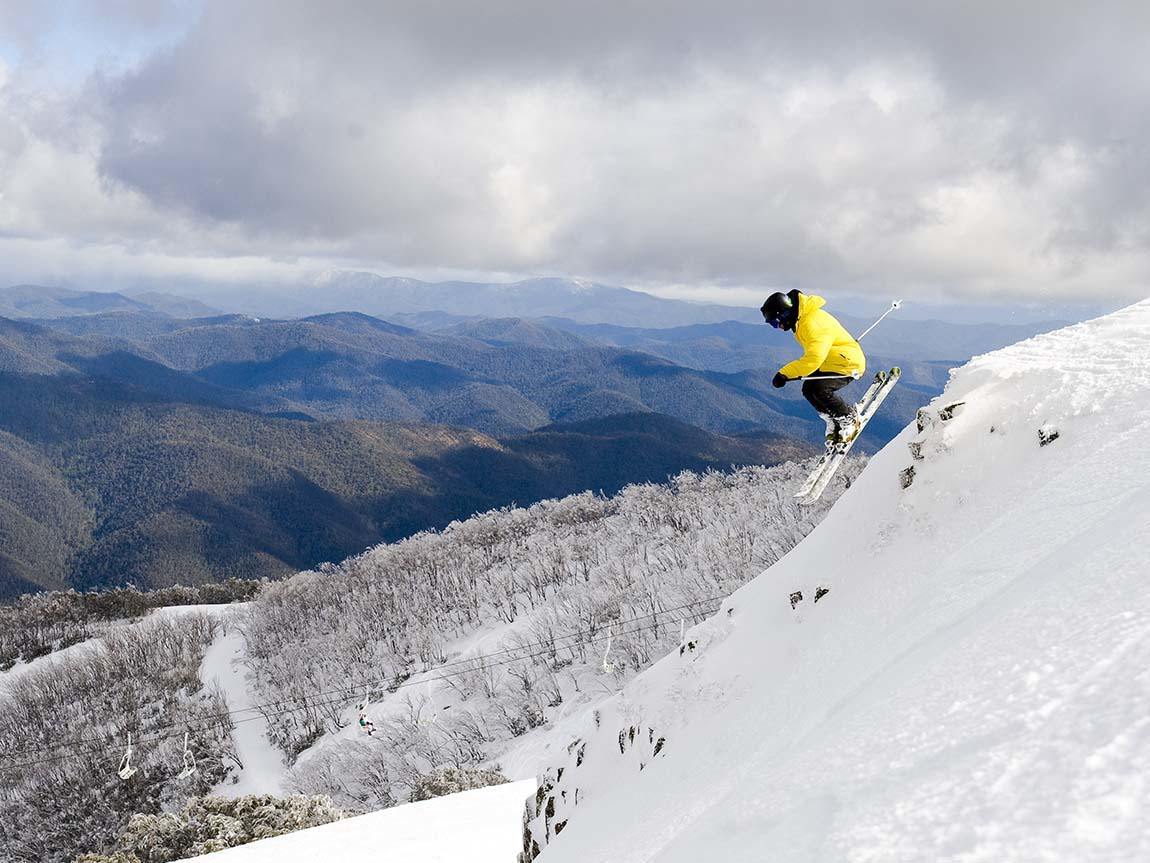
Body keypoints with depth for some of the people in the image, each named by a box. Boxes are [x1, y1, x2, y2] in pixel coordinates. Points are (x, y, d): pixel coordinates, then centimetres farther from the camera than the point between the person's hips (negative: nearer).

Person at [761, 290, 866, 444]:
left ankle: (849, 419, -2)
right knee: (809, 390, -3)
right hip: (829, 362, 10)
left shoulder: (813, 324, -30)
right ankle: (834, 421, 13)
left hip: (849, 362, -10)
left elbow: (814, 359, -38)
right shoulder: (801, 319, 3)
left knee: (819, 390, -24)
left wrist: (785, 374, -36)